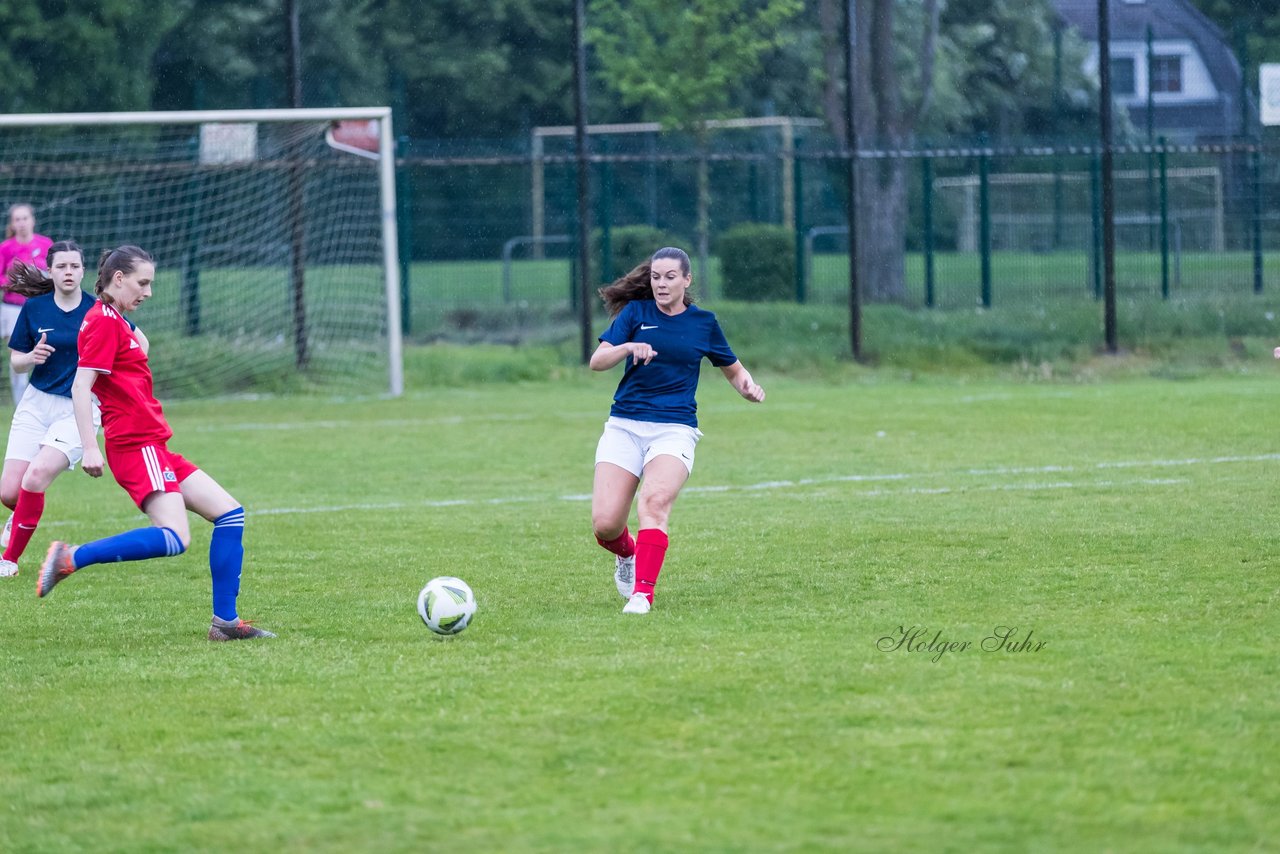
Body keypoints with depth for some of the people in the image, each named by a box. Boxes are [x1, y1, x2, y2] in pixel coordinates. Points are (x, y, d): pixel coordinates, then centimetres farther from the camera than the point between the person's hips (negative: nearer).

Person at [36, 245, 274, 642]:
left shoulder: (116, 322, 20)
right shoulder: (104, 322, -10)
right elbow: (80, 388, -18)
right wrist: (89, 448, -25)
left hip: (153, 447, 11)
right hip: (136, 445, -11)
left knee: (229, 513, 7)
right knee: (174, 538, -24)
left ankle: (225, 621, 5)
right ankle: (71, 558, -19)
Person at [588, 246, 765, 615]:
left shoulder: (703, 322, 9)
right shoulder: (636, 312, 5)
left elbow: (734, 370, 22)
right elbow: (597, 361, -5)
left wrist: (748, 386, -1)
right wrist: (628, 348, -25)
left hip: (674, 429, -1)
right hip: (624, 427, 1)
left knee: (654, 502, -30)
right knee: (605, 523, -11)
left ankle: (642, 593, -33)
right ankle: (627, 554, 25)